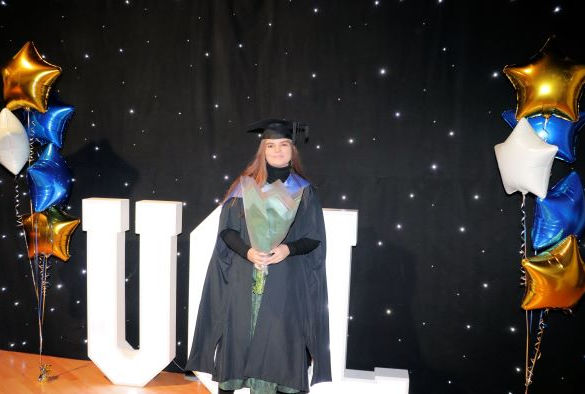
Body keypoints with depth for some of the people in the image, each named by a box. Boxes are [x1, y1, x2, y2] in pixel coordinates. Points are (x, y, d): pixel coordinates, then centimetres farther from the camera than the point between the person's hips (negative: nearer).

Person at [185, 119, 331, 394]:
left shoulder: (304, 191, 5)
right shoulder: (245, 185, 6)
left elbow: (315, 239, 1)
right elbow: (227, 230, 1)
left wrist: (288, 249, -18)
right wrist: (247, 252, -17)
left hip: (285, 284, 0)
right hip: (243, 282, 1)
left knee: (279, 340, -1)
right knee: (237, 336, 4)